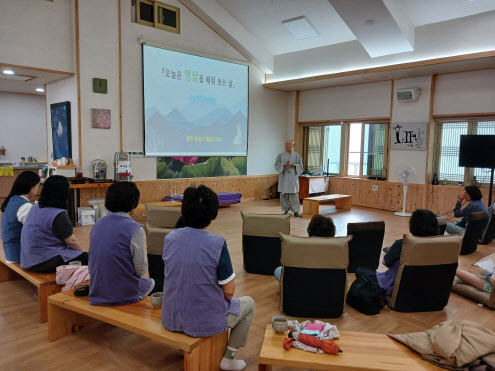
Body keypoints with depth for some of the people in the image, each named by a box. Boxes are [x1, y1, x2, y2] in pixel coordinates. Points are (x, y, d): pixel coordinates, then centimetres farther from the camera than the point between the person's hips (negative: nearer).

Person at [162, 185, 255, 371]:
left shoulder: (169, 238, -7)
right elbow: (229, 292, -15)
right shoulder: (217, 244, -22)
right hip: (205, 322, -5)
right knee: (248, 303, 22)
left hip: (171, 320, 5)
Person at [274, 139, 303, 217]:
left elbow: (301, 166, 5)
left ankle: (295, 211, 3)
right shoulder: (280, 155, 6)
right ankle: (286, 210, 13)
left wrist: (295, 165, -15)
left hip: (293, 178, 0)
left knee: (294, 195, -2)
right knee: (284, 194, 1)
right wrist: (283, 164, -19)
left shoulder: (297, 155, 7)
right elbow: (276, 165, -1)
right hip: (284, 177, 0)